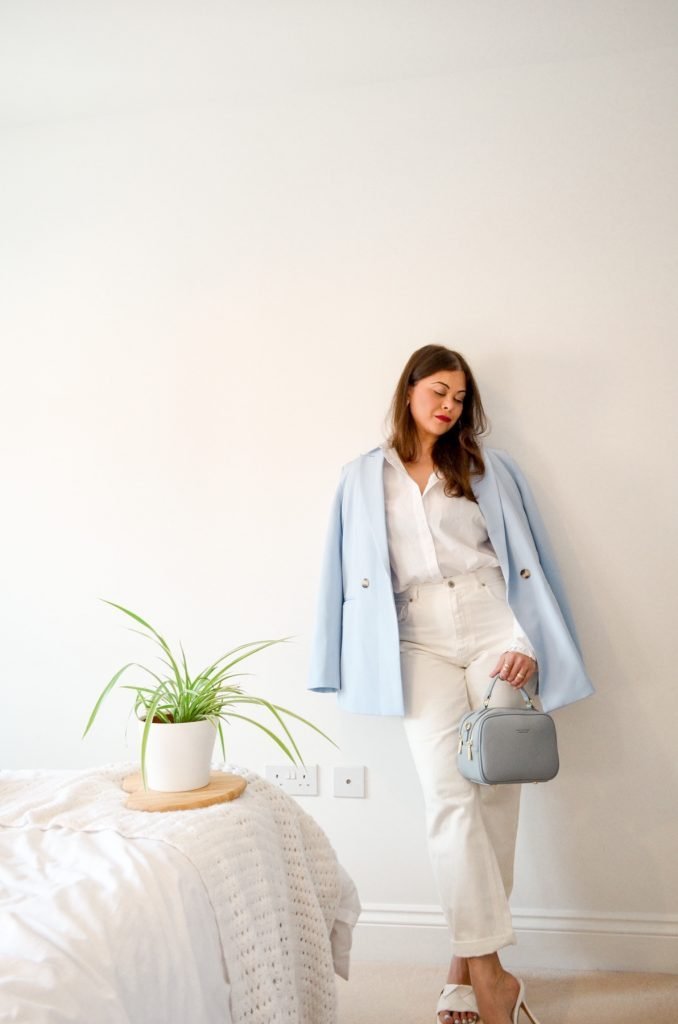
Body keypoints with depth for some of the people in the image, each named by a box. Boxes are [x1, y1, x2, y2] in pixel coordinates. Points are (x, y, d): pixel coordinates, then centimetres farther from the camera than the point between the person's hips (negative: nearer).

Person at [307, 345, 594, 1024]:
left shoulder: (489, 469, 13)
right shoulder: (363, 479, 13)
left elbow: (526, 560, 9)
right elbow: (354, 574, 12)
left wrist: (527, 641, -3)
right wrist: (357, 664, 6)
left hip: (494, 631, 1)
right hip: (421, 644, 0)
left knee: (494, 796, -2)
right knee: (448, 796, -13)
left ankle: (466, 963, 9)